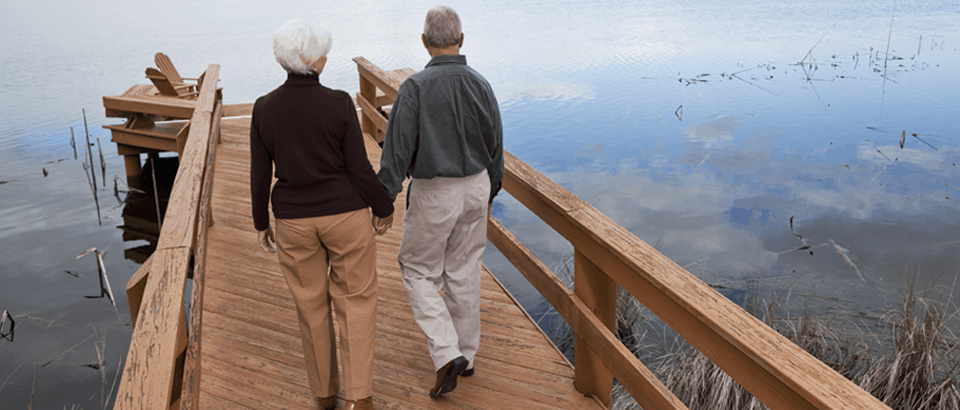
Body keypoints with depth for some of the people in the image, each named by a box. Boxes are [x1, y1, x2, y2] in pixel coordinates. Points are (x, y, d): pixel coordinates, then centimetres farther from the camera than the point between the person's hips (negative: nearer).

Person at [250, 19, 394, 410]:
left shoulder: (264, 108, -6)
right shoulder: (339, 104, -13)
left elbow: (260, 176, -1)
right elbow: (359, 169, -10)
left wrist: (261, 223, 12)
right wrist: (383, 208, 5)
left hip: (294, 221, 3)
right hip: (345, 216, -2)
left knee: (312, 306, 18)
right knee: (356, 300, 13)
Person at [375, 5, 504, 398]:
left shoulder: (415, 87, -17)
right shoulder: (480, 84, -3)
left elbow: (398, 147, -18)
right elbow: (495, 146, 5)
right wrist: (489, 193, 18)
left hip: (434, 193, -4)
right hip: (475, 188, 5)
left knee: (419, 271, 12)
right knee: (464, 271, 16)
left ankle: (447, 354, 0)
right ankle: (465, 353, 29)